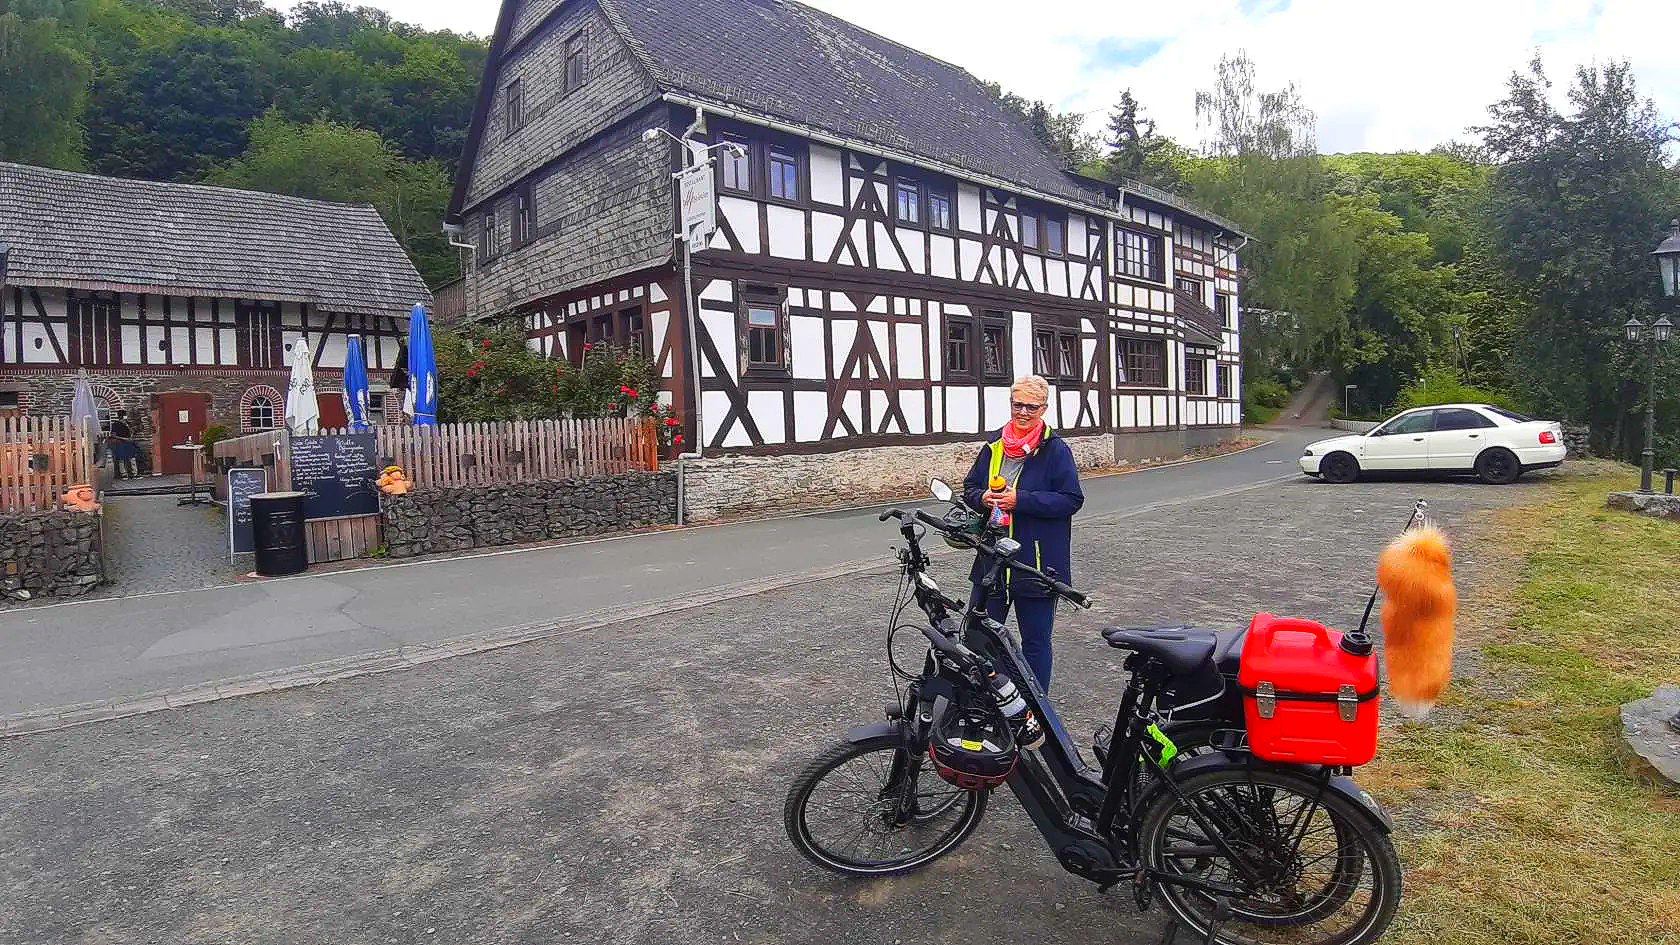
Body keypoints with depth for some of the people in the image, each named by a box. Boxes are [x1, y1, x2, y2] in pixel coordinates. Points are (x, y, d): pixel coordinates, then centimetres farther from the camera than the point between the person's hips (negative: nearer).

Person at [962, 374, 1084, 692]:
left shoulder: (1055, 449, -6)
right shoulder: (994, 447, 9)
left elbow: (1072, 499, -12)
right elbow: (969, 486, 15)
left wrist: (1020, 499, -19)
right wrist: (983, 498, -8)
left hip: (1036, 564, -5)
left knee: (1035, 640, 8)